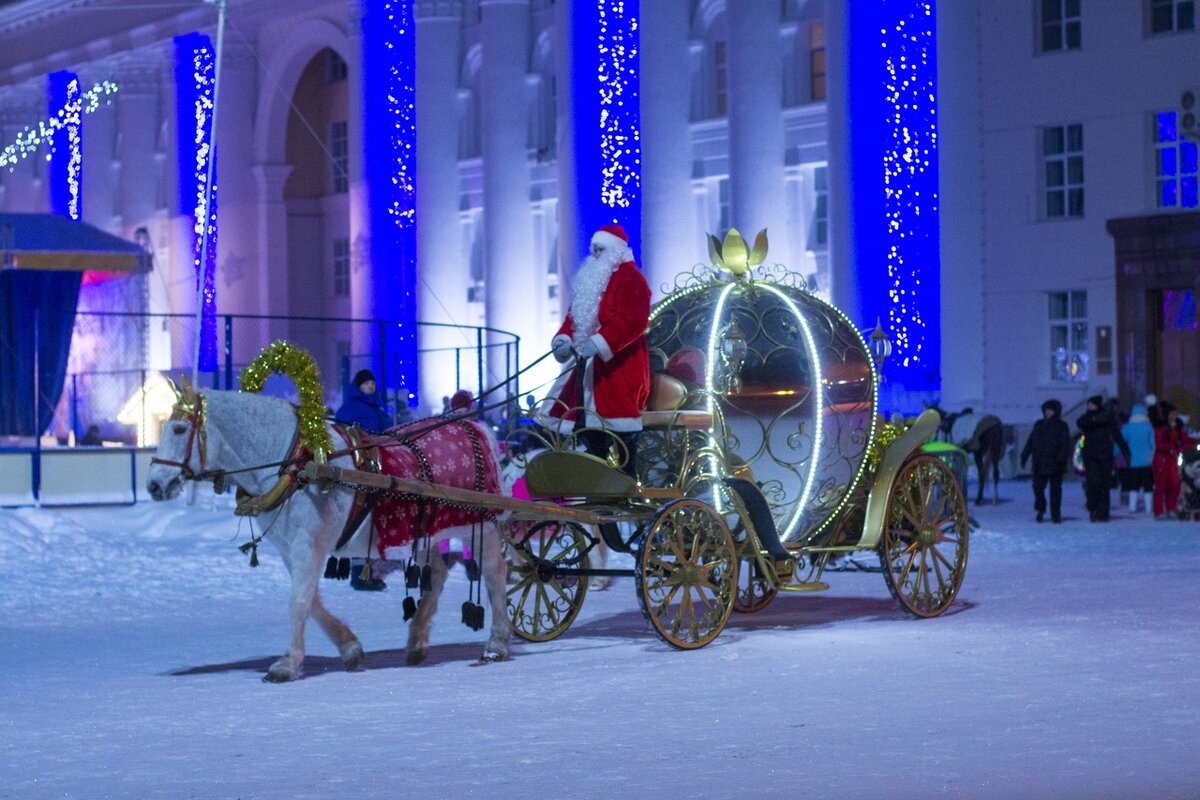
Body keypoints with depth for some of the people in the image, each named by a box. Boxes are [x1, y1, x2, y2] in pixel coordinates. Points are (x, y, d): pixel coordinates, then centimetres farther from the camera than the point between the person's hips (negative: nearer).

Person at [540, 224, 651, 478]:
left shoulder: (630, 278, -9)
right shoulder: (592, 279, 21)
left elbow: (632, 320, -22)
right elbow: (575, 314, 20)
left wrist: (599, 343, -32)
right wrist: (563, 339, -1)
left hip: (618, 367, -10)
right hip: (589, 365, 10)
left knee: (619, 427, -12)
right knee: (589, 422, 11)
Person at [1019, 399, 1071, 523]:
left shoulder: (1061, 426, 1)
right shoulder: (1039, 425, 14)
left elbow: (1065, 445, -5)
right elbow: (1030, 442, 18)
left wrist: (1061, 460, -16)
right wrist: (1024, 455, 10)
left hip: (1055, 465, -4)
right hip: (1039, 464, 4)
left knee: (1055, 489, 0)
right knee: (1037, 487, -1)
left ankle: (1056, 514, 5)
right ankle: (1040, 510, 18)